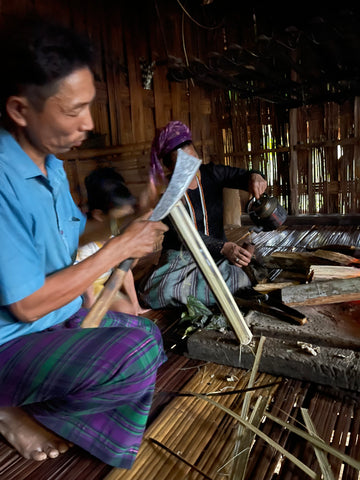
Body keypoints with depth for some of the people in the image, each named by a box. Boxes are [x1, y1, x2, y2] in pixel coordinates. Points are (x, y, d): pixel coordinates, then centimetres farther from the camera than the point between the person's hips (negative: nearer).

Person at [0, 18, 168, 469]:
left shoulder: (51, 163, 2)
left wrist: (124, 223, -1)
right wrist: (119, 248, -18)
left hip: (64, 317, 9)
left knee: (147, 331, 15)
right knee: (136, 354, -28)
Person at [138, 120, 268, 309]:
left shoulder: (211, 173, 3)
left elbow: (241, 176, -6)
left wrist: (254, 177, -33)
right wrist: (224, 248, -39)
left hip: (217, 254, 3)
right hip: (181, 256, -2)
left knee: (240, 279, -28)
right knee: (165, 291, -31)